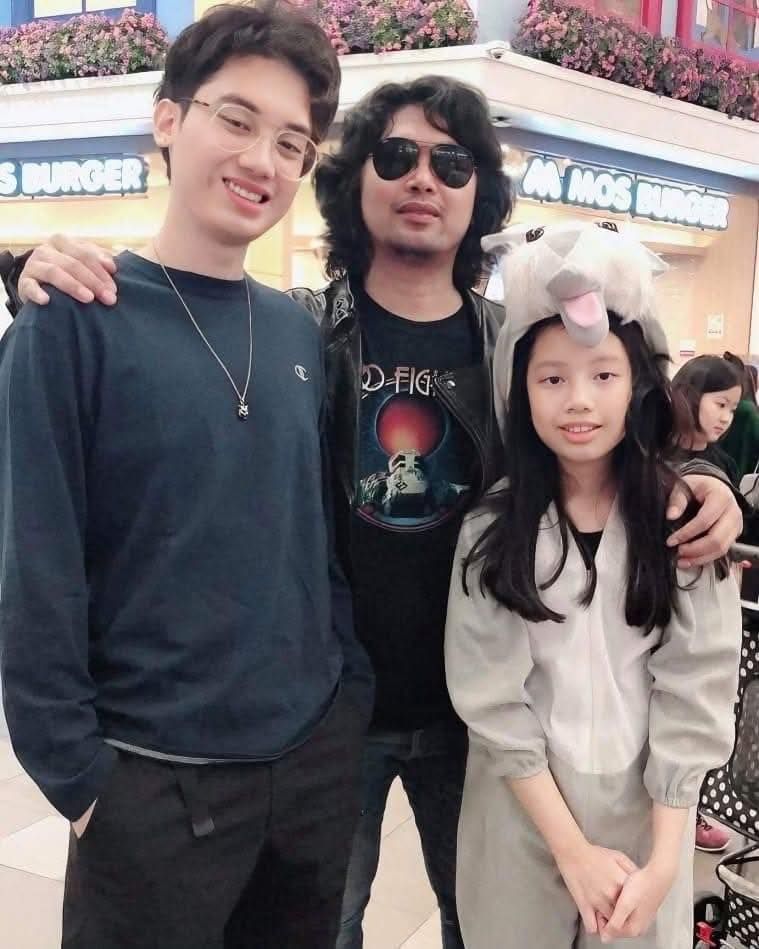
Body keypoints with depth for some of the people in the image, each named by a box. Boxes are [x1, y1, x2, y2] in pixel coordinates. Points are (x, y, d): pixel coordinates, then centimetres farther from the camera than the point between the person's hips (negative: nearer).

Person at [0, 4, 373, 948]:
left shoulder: (300, 331, 4)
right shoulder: (76, 317, -11)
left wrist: (350, 689, 6)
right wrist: (76, 771, -12)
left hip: (318, 752, 5)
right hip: (154, 772, -5)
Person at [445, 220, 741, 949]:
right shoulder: (492, 528, -8)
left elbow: (694, 696, -9)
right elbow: (490, 698, -11)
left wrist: (663, 859, -12)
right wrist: (571, 847, -14)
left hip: (645, 815, 0)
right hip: (520, 816, 0)